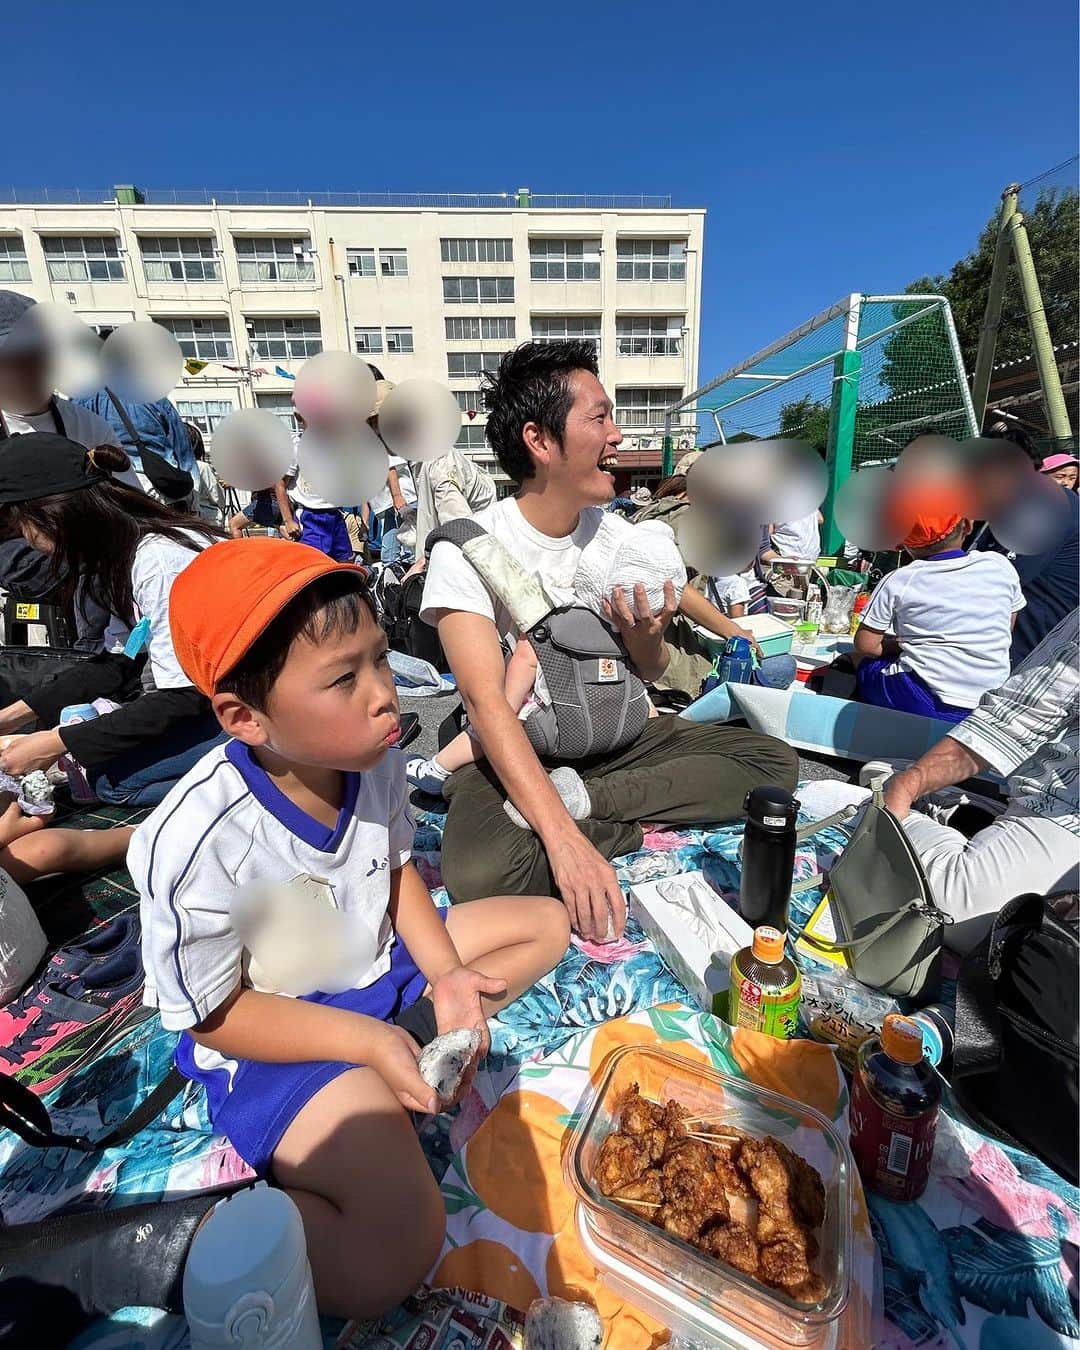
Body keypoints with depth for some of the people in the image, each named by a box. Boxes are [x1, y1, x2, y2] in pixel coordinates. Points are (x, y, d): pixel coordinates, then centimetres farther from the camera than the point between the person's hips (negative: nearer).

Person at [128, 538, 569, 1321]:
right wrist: (367, 1041, -22)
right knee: (396, 1256, -21)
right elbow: (215, 1016, -16)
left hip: (379, 967, 7)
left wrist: (444, 972, -9)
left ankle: (414, 1037, -1)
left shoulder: (375, 757, -15)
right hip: (272, 1037, -6)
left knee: (546, 924, 10)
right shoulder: (195, 844, -31)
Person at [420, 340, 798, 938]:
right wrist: (565, 840, -36)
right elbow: (486, 700, -26)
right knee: (481, 872, -35)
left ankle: (580, 800, -17)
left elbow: (651, 673, 8)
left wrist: (644, 636, -18)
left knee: (772, 760, -9)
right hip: (513, 751, -5)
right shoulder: (468, 549, -15)